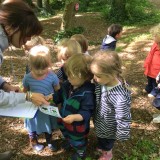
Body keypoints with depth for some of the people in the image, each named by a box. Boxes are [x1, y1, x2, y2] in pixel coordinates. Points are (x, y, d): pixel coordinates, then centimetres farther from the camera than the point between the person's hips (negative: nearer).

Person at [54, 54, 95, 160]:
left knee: (78, 140, 23)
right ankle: (70, 142, 70)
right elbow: (59, 96, 5)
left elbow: (87, 112, -33)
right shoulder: (67, 85, -12)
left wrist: (74, 117, -47)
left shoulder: (87, 93, -36)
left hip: (78, 124, -7)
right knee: (67, 134, 37)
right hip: (65, 120, 8)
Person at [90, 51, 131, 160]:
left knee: (107, 143, 27)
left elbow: (123, 119, -29)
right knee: (100, 138, 35)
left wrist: (122, 134, -17)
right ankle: (100, 149, 66)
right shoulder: (101, 82, -22)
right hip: (100, 122, 6)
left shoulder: (120, 97, -43)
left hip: (109, 128, -6)